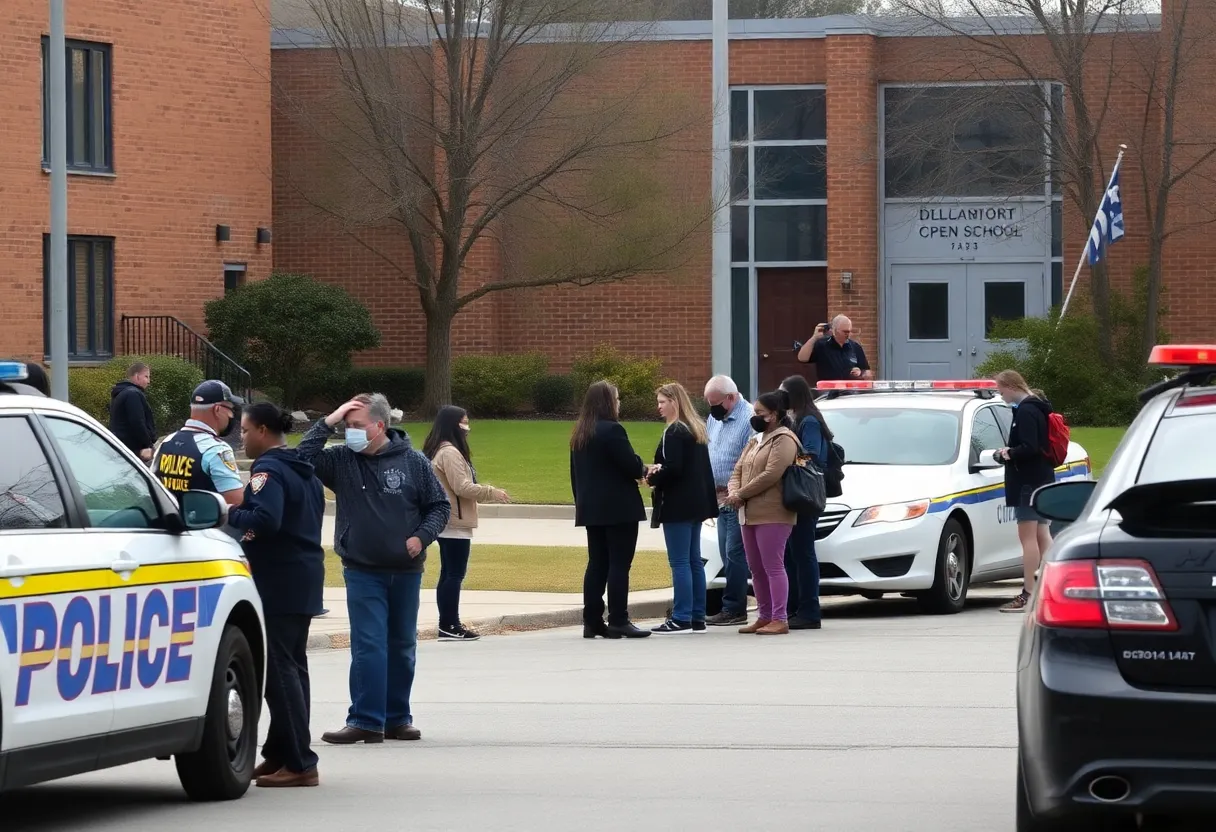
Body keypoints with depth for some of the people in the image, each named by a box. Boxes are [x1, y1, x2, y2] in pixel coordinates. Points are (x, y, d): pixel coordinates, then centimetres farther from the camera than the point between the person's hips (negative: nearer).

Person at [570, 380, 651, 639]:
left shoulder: (579, 434, 12)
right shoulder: (612, 430, -15)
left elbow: (576, 473, 15)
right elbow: (631, 465, -17)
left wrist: (581, 502, 20)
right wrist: (644, 471, 5)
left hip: (591, 508, 8)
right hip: (618, 508, -8)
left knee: (597, 564, 10)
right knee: (619, 564, -5)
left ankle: (592, 621, 8)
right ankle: (618, 621, -7)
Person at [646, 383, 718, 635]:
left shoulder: (674, 432, -14)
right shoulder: (697, 429, 16)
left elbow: (673, 468, -22)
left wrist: (653, 478, -4)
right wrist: (660, 471, 12)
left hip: (678, 505, -10)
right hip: (696, 503, 10)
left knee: (679, 562, -8)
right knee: (694, 561, 11)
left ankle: (681, 619, -10)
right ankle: (697, 618, 13)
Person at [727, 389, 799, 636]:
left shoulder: (783, 440, -7)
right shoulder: (755, 441, 22)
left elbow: (771, 475, -18)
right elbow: (738, 472, 18)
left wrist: (741, 494, -14)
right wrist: (734, 493, -3)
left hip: (772, 514, -9)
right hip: (750, 514, 9)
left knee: (773, 567, -9)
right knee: (757, 569, 10)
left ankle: (779, 620, -9)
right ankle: (765, 617, 17)